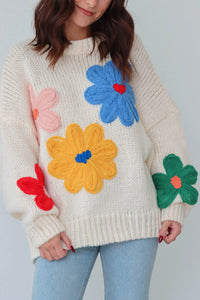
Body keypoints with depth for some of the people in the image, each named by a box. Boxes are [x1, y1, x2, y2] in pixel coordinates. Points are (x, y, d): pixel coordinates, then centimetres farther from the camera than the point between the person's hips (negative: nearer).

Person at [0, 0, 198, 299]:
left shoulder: (126, 44, 13)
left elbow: (162, 120, 10)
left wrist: (175, 201, 3)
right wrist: (40, 222, -10)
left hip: (133, 215, 2)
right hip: (65, 224, -1)